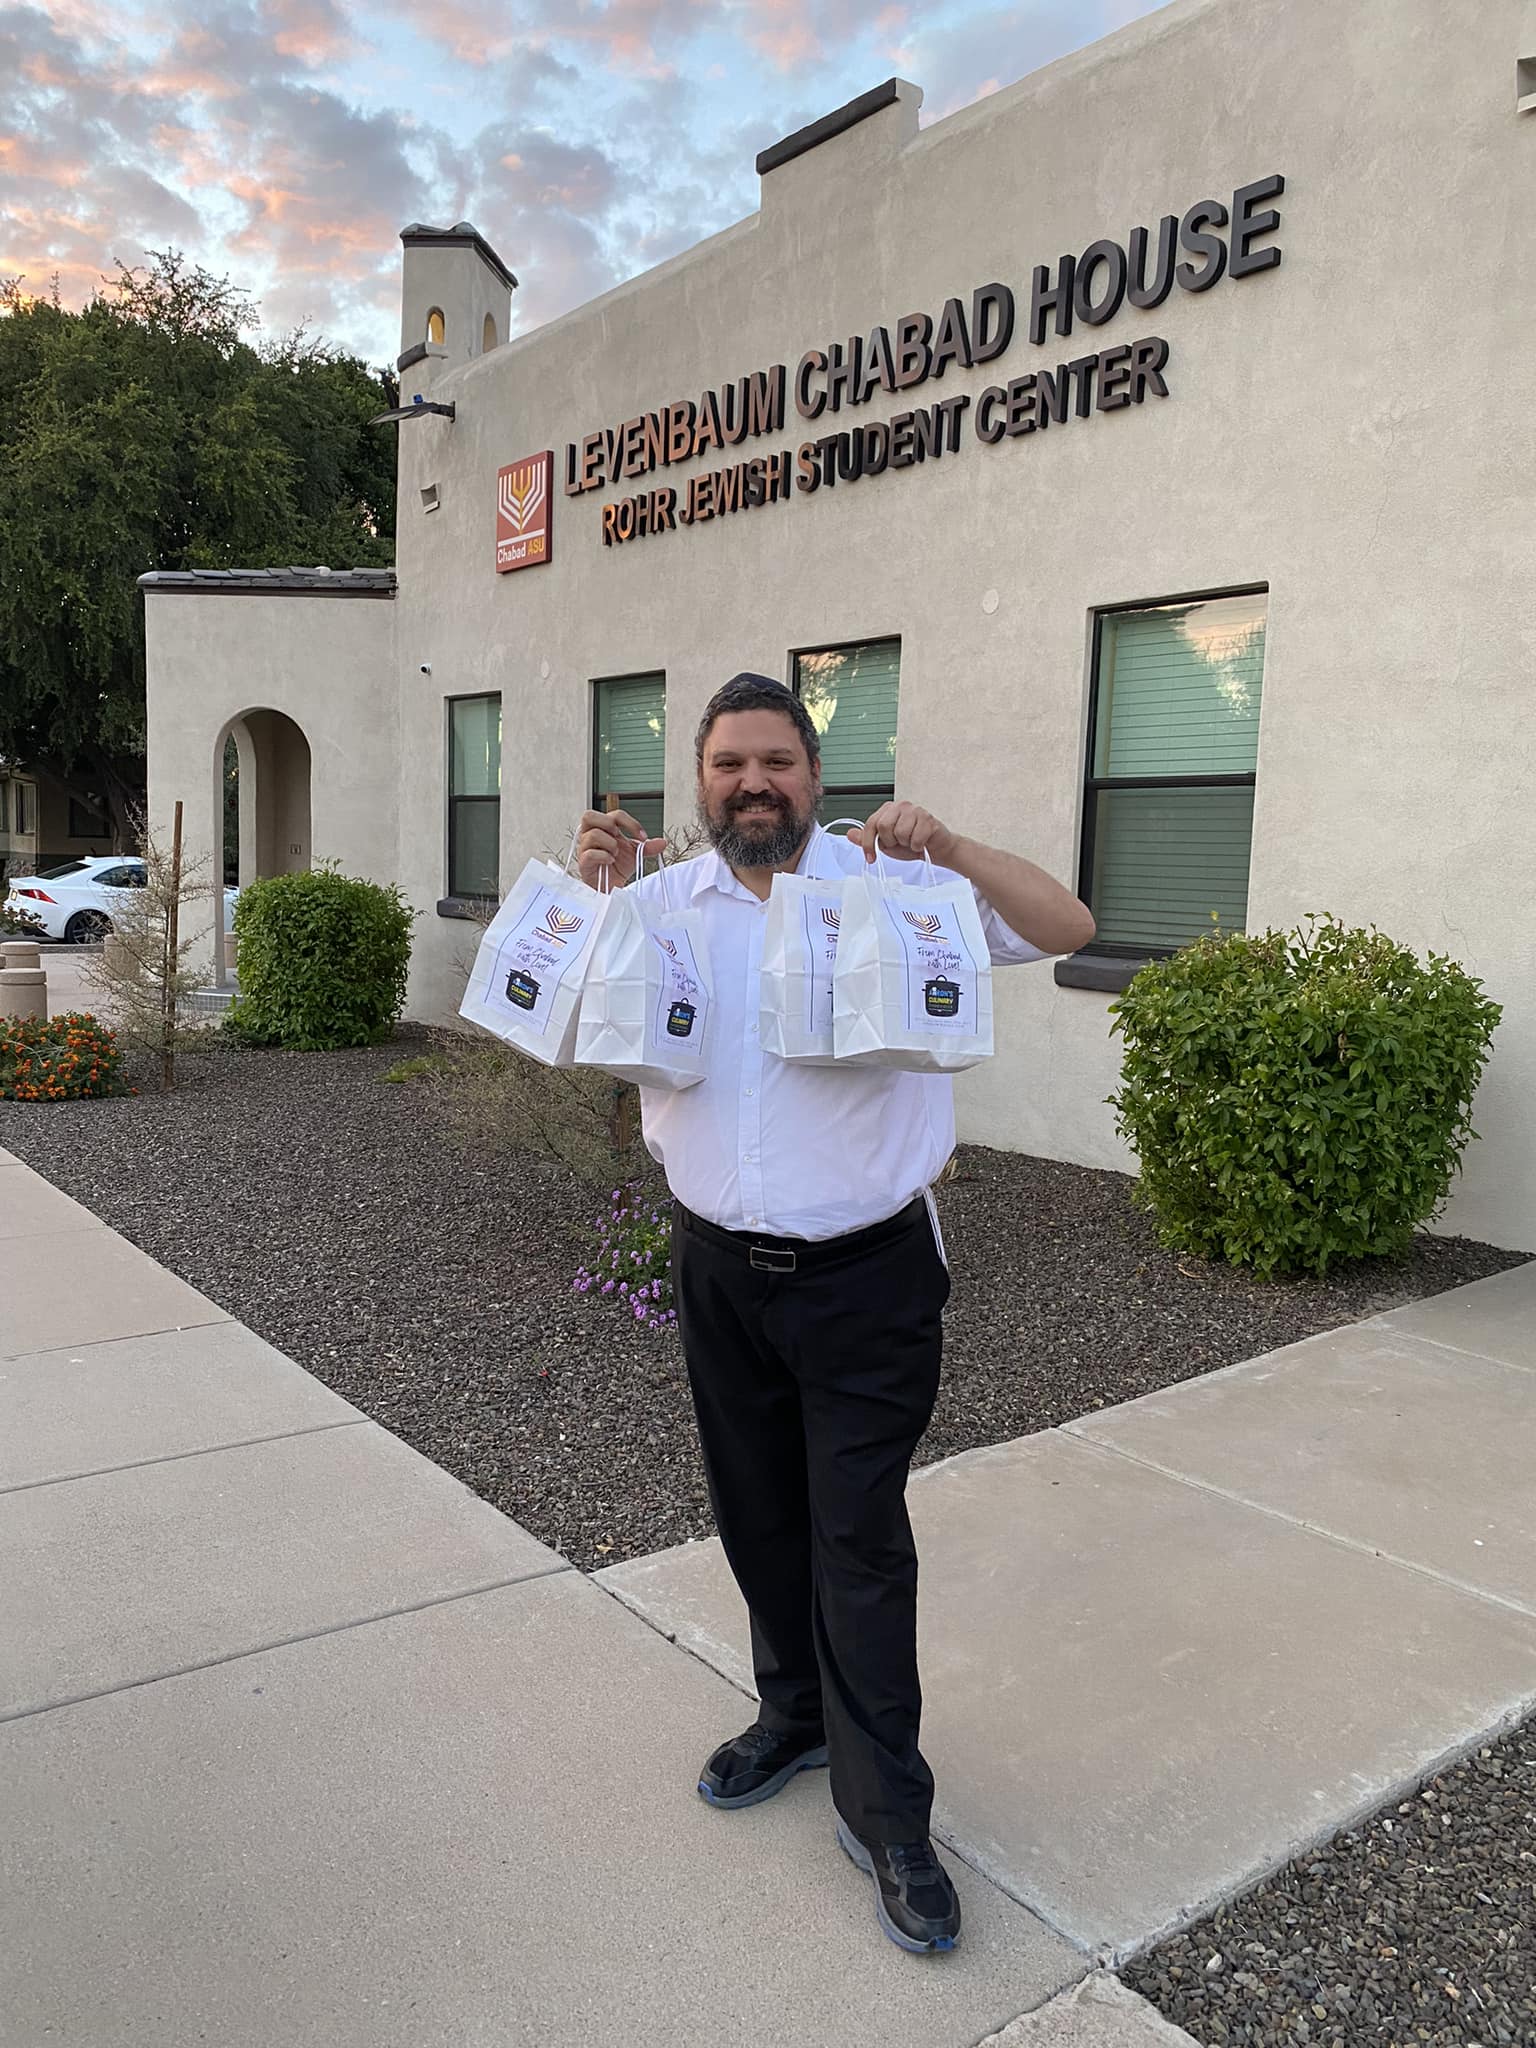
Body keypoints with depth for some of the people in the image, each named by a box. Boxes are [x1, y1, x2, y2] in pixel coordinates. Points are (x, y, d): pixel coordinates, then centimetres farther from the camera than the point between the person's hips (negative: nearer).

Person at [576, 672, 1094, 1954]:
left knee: (858, 1539, 1)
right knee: (759, 1516, 18)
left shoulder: (891, 884, -4)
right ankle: (798, 1716, 41)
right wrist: (598, 894, -5)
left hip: (865, 1279, -4)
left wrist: (953, 850, -21)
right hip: (721, 1270, 4)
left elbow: (1068, 929, -6)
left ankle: (885, 1813, 17)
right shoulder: (667, 901, 4)